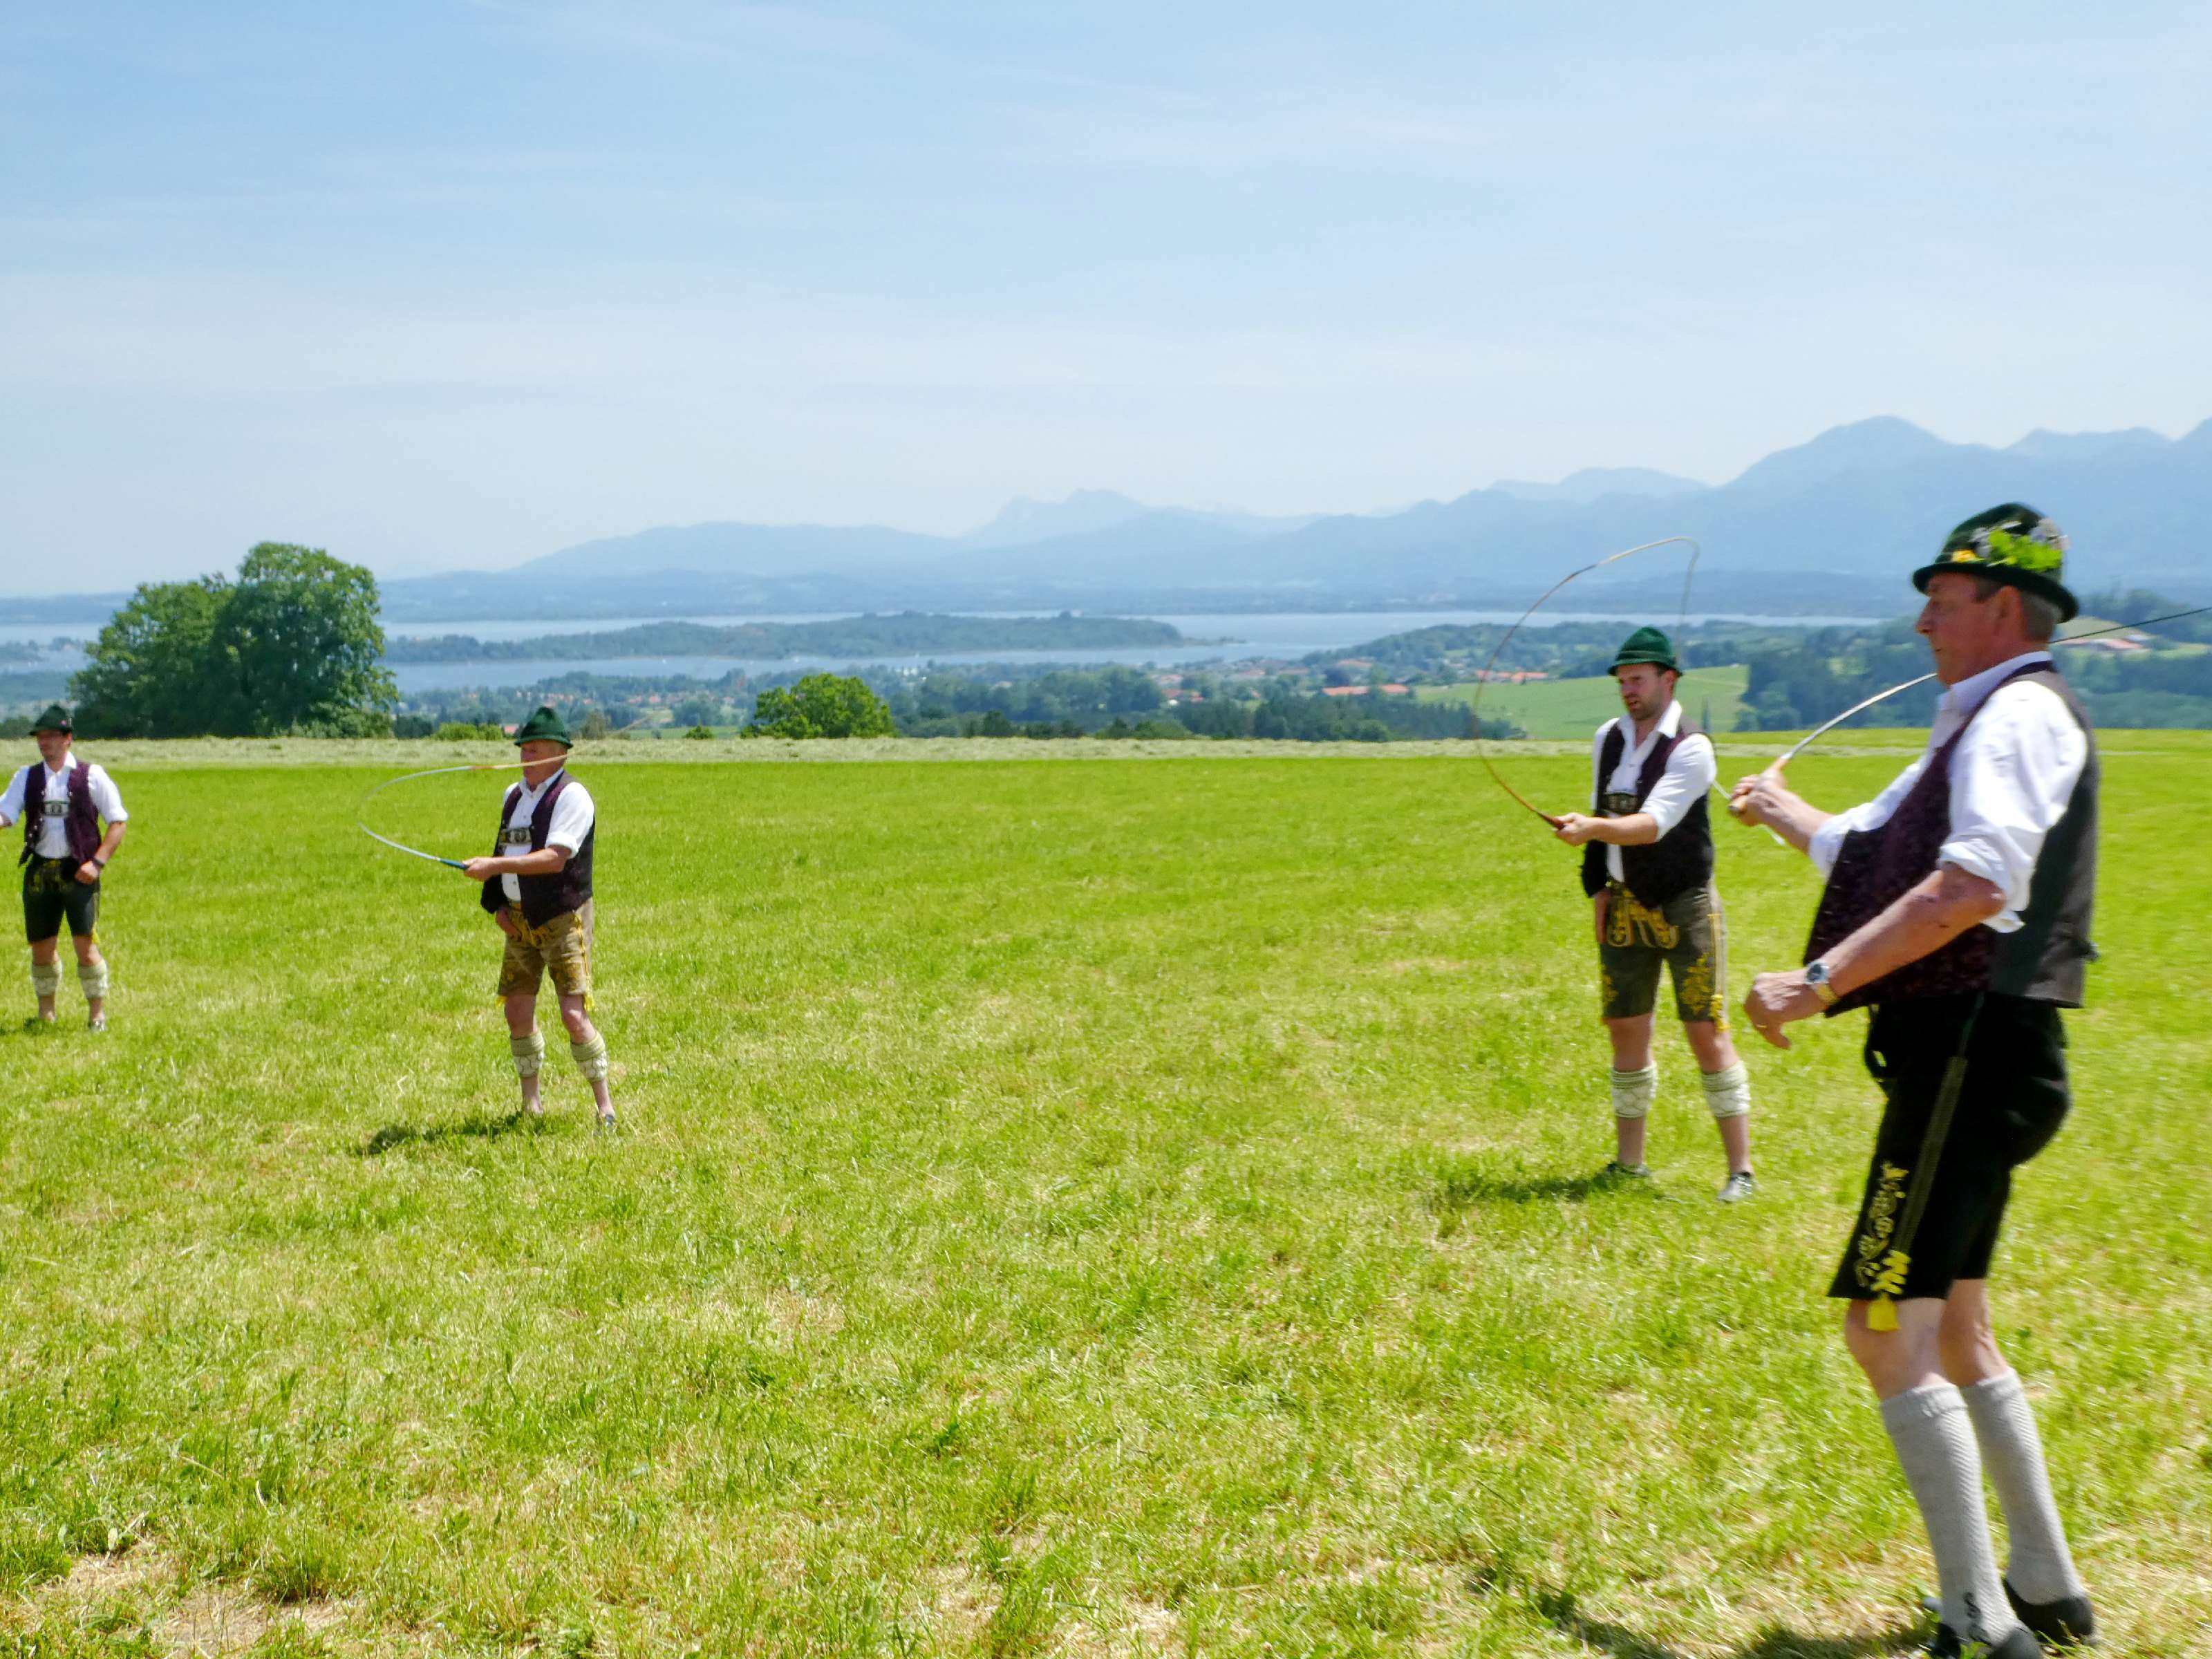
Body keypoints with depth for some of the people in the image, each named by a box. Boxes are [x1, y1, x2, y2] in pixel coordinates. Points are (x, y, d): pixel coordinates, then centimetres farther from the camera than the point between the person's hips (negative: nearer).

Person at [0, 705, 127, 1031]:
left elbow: (118, 822, 0)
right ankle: (46, 1013, 25)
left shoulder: (91, 775, 0)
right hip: (39, 870, 4)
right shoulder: (26, 777, 10)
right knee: (42, 947, 10)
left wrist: (98, 861, -9)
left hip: (78, 872, -3)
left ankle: (97, 1013, 2)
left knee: (86, 944, -9)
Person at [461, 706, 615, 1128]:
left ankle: (604, 1104, -1)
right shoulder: (514, 795, 13)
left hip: (563, 918, -7)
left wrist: (494, 867, -27)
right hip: (519, 919, 7)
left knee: (574, 1015, -12)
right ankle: (531, 1103, 22)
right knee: (517, 1012, 8)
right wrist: (496, 902, 7)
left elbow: (555, 858, -24)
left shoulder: (571, 796, -13)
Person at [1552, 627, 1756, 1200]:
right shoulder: (1608, 738, 7)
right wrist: (1596, 886, 9)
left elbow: (1656, 822, -26)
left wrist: (1594, 829, -40)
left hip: (1684, 906, -6)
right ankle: (1629, 1163, 20)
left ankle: (1741, 1170, 1)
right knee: (1627, 1033, 10)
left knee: (1708, 1035, -6)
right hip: (1623, 908, 6)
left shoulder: (1691, 747, -13)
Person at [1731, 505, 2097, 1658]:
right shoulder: (1977, 726, 21)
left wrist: (1819, 983, -30)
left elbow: (1975, 883, -27)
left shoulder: (2023, 714, -11)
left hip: (1973, 1054, -11)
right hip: (1965, 1055, 11)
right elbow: (1869, 851, 36)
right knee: (1952, 1335, 17)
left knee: (1886, 1328, -12)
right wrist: (1783, 811, 54)